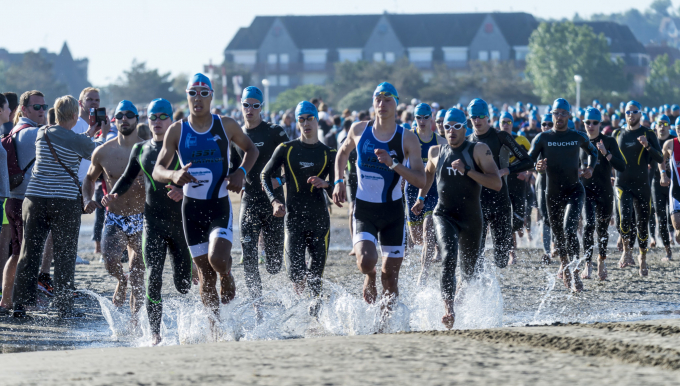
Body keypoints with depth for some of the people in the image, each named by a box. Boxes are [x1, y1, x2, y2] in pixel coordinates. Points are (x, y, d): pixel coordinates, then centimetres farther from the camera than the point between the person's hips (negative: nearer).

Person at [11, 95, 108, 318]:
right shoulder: (78, 142, -8)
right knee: (65, 255, 3)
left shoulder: (42, 134, 6)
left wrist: (88, 135, 32)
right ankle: (64, 307, 4)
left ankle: (20, 304, 5)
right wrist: (101, 136, 29)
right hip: (65, 200, -4)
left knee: (30, 252, 7)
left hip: (35, 198, 4)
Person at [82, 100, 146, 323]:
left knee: (137, 275, -3)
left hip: (141, 219, -1)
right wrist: (88, 198, -4)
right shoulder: (103, 152, -2)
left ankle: (134, 321, 9)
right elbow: (90, 178, 15)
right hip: (114, 218, 1)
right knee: (110, 262, -22)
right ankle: (121, 280, 14)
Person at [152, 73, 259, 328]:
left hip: (220, 205, -1)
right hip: (192, 207, 1)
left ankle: (228, 280, 12)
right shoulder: (176, 131, 0)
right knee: (205, 272, 4)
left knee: (218, 259, -24)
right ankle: (215, 325, 17)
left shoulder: (226, 126, -1)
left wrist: (241, 172, -6)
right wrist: (174, 175, -23)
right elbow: (157, 170, 0)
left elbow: (251, 149, 15)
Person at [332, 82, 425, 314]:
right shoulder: (359, 130, -1)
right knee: (366, 261, -22)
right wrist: (339, 181, 10)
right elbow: (343, 153, 21)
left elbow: (421, 181, -15)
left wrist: (393, 165, -27)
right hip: (364, 209, 0)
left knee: (390, 275, 4)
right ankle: (369, 278, 12)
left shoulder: (407, 139, -8)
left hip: (393, 210, 0)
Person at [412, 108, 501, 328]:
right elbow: (428, 173, 30)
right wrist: (421, 198, 26)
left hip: (471, 217, 0)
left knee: (469, 272, 11)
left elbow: (497, 184, -16)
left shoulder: (478, 151, -6)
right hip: (444, 215, 0)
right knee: (449, 259, -26)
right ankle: (448, 310, -35)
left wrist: (467, 170, -23)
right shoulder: (436, 152, 5)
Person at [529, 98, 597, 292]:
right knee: (558, 233, 10)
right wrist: (537, 167, -25)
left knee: (569, 230, -20)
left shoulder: (578, 137, 4)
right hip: (553, 193, 2)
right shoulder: (543, 138, 0)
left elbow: (593, 151, 23)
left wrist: (590, 168, 5)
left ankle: (574, 273, -18)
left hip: (574, 190, -2)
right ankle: (564, 265, 34)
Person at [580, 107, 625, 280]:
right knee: (589, 224, -18)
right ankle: (588, 264, -15)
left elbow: (622, 167, -11)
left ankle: (601, 261, 33)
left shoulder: (609, 142, -2)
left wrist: (606, 153, -22)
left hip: (605, 192, 0)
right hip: (585, 190, 1)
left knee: (602, 228, 10)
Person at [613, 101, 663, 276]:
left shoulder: (648, 134, 2)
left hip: (642, 185, 0)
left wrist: (647, 146, -22)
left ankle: (643, 258, 27)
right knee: (624, 217, -24)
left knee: (642, 223, 7)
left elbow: (660, 159, -6)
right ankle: (627, 251, -4)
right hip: (622, 184, 0)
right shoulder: (617, 134, 9)